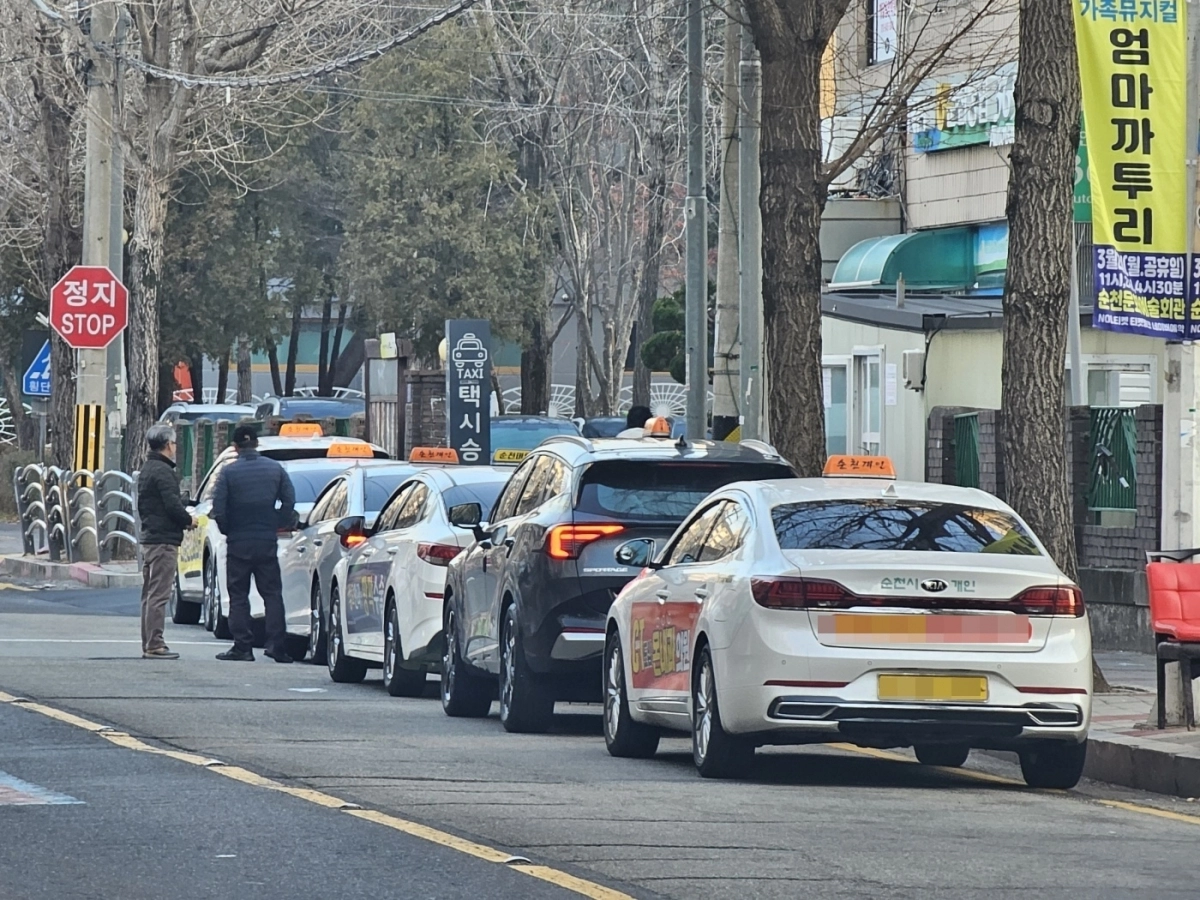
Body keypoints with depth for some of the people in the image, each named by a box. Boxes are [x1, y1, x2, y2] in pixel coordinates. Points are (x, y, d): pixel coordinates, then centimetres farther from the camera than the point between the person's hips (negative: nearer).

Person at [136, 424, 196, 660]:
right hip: (164, 539, -10)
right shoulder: (163, 472, -14)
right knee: (158, 594, -10)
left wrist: (183, 518, 16)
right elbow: (172, 505, -21)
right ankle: (154, 645, -11)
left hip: (149, 537, 10)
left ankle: (148, 644, 18)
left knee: (150, 594, 14)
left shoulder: (146, 470, 17)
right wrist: (189, 520, -2)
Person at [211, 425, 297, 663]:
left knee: (238, 595, 4)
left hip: (238, 542, -2)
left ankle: (242, 647, 2)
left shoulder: (229, 472, -7)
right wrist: (277, 525, 11)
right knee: (272, 593, 7)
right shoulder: (275, 469, 3)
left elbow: (218, 509, -10)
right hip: (267, 541, 2)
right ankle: (276, 644, -1)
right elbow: (289, 501, 2)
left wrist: (227, 530, 5)